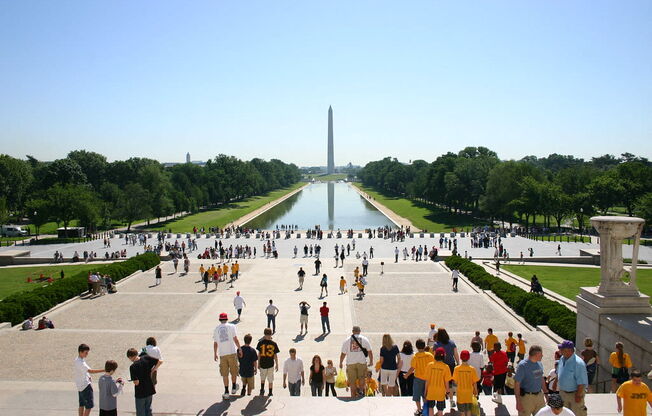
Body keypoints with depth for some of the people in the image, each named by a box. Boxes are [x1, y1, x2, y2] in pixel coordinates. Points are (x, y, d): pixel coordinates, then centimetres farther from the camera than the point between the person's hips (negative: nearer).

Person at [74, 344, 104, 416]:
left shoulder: (77, 360, 7)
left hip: (80, 386, 10)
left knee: (82, 404, 18)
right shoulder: (80, 362, -25)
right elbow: (90, 371, -35)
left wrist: (88, 377, 8)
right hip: (85, 386, -10)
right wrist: (104, 370, -39)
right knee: (89, 406, -3)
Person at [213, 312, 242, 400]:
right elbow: (235, 339, -7)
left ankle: (226, 392, 8)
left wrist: (215, 354, 19)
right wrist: (239, 349, 0)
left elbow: (215, 343, 9)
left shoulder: (216, 329, 7)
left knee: (225, 374, 7)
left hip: (222, 354, 2)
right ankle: (234, 388, 26)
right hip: (232, 352, -2)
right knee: (234, 371, 14)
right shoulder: (231, 326, -2)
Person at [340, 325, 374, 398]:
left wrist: (341, 363, 14)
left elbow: (343, 353, 1)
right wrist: (371, 361, 16)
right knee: (362, 379, 17)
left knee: (352, 382, 9)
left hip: (350, 363, 0)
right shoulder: (364, 339, 2)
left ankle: (353, 396, 13)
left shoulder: (347, 340, 0)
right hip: (362, 362, 0)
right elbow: (370, 351, 3)